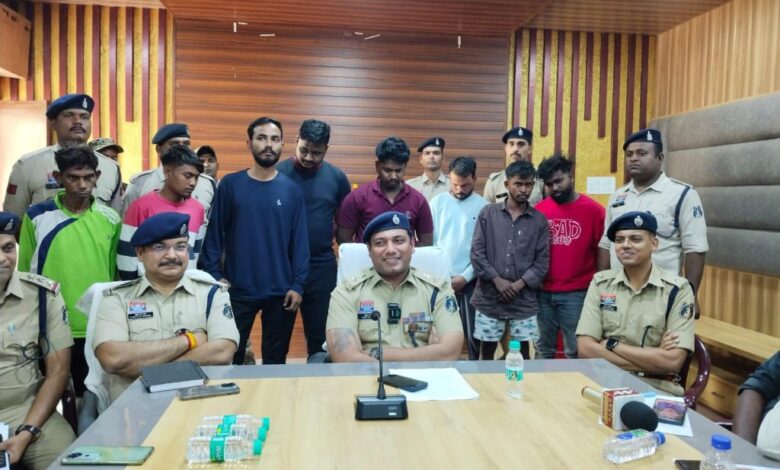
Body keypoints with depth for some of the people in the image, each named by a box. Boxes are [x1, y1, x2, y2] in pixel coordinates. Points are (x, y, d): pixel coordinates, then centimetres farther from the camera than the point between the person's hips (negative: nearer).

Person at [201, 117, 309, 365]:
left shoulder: (292, 190, 0)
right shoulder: (230, 185, -1)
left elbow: (300, 241, -1)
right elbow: (215, 233, 0)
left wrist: (298, 285, -7)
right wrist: (215, 276, -6)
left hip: (281, 292, 1)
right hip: (237, 290, 0)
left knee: (275, 359, 14)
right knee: (230, 357, 12)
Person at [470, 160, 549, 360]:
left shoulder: (539, 220, 4)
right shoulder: (487, 213, 1)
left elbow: (542, 261, 1)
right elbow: (477, 253, -3)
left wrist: (519, 285, -11)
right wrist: (497, 280, -11)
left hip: (524, 299, 1)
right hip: (489, 297, -1)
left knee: (523, 349, 9)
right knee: (487, 348, 9)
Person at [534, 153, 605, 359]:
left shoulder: (593, 210, -4)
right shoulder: (538, 210, 3)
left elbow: (601, 253, -2)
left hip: (576, 293, -3)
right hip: (542, 292, 3)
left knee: (575, 351, 6)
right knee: (544, 349, 15)